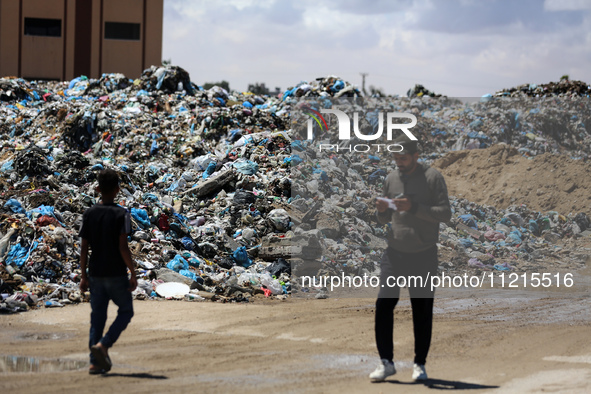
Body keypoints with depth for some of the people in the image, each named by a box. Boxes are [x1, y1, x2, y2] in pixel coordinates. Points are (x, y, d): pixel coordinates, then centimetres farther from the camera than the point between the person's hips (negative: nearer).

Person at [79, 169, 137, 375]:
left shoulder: (89, 214, 4)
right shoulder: (121, 214, -9)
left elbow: (84, 248, 3)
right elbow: (123, 247, -14)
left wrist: (84, 276, 10)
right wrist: (133, 274, -8)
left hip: (96, 274, 4)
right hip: (116, 274, -4)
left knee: (97, 317, 9)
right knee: (126, 312, 11)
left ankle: (95, 362, 4)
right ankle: (102, 345, -9)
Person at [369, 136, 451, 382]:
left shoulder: (432, 178, -4)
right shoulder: (391, 179, 8)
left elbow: (445, 213, -12)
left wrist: (413, 208, -22)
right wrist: (382, 210, -8)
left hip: (423, 256, -3)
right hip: (394, 252, 3)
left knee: (422, 311, 1)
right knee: (383, 304, -8)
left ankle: (420, 364, 13)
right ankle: (386, 362, 0)